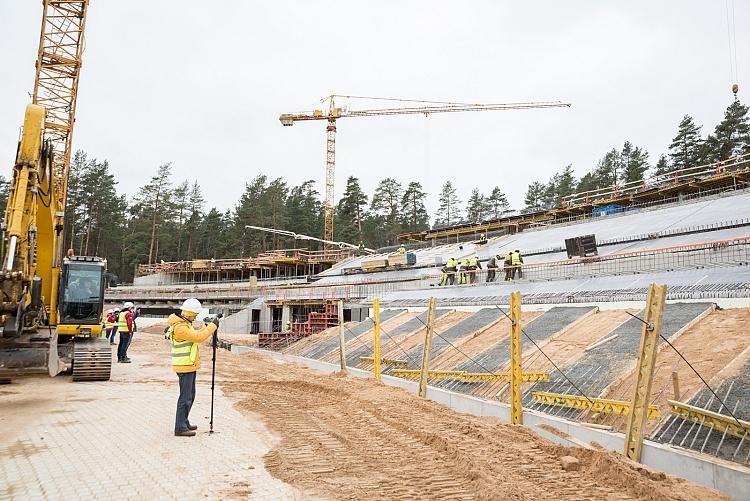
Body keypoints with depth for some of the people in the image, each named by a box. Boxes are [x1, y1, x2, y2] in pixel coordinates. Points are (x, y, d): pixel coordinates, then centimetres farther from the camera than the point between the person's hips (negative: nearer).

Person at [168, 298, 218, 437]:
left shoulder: (184, 324, 13)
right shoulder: (179, 327, -20)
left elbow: (196, 336, 19)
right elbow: (198, 338, -26)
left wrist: (208, 327, 7)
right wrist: (213, 326, -18)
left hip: (189, 366, 10)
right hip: (185, 367, -10)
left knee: (190, 396, 18)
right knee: (185, 397, -5)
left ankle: (184, 422, 28)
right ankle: (180, 428, 1)